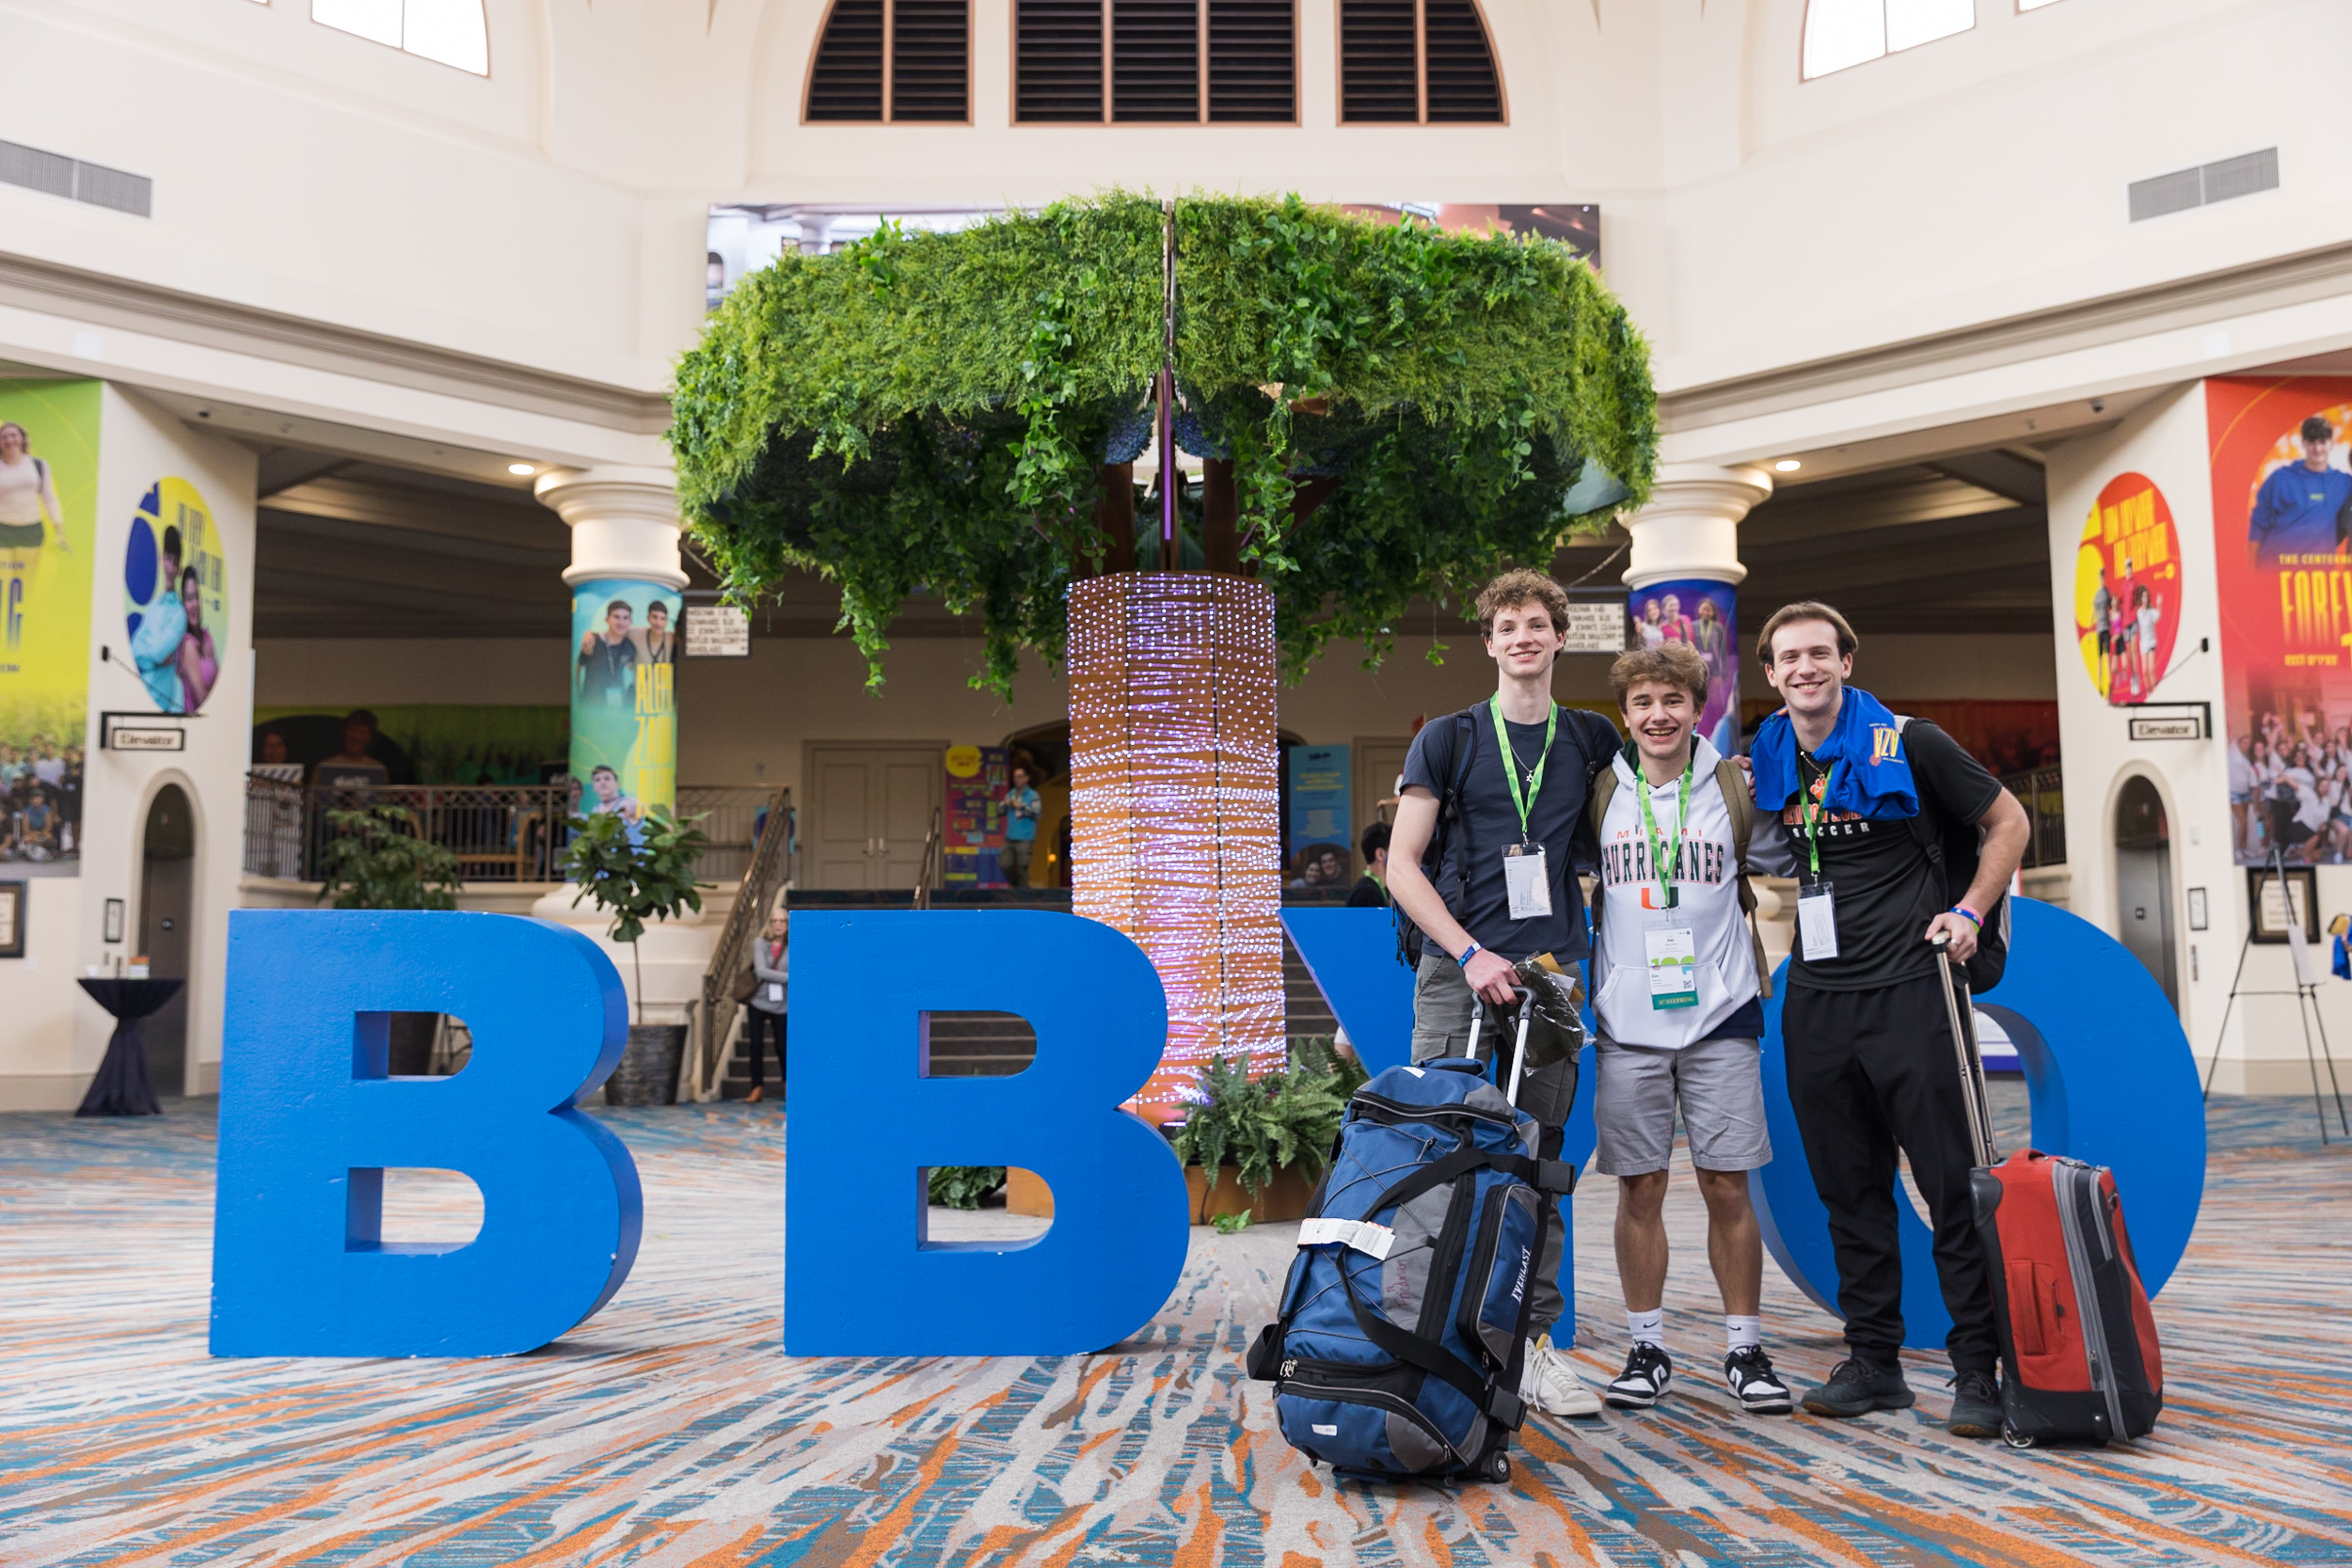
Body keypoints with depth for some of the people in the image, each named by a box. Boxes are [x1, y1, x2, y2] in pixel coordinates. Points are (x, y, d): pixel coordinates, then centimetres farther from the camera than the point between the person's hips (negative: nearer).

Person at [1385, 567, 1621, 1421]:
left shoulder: (1593, 740, 13)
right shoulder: (1448, 738, 4)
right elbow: (1402, 866, 0)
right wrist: (1471, 954, -10)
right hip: (1457, 969, -2)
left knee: (1539, 1160, 6)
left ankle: (1532, 1342, 12)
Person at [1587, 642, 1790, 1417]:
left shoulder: (1732, 786, 5)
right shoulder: (1600, 794, 5)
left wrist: (1759, 979, 7)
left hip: (1719, 1014, 0)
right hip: (1628, 1020, 0)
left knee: (1728, 1186, 1)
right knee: (1640, 1188, 3)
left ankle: (1746, 1351, 13)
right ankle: (1647, 1350, 15)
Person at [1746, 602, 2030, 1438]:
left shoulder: (1906, 744, -4)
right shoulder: (1767, 759, 9)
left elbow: (2008, 820, 4)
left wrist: (1969, 913, -5)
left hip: (1906, 989, -4)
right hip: (1815, 999, 5)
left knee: (1953, 1184, -3)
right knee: (1850, 1190, 10)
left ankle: (1978, 1369, 5)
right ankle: (1873, 1362, 19)